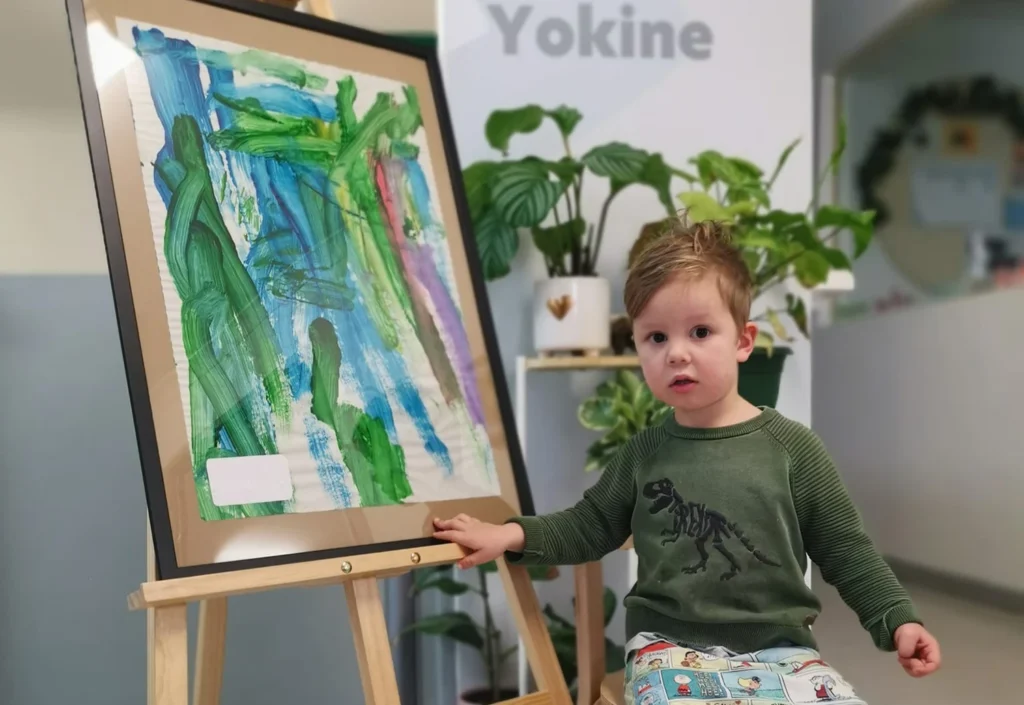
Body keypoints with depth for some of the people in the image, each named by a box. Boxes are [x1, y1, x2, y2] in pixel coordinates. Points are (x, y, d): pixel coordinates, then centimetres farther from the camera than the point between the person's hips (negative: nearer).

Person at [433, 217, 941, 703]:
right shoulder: (643, 454, 4)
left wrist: (897, 620, 0)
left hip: (777, 647, 1)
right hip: (670, 646, 0)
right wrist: (513, 535, 2)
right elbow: (589, 527, 16)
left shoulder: (791, 446, 0)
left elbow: (845, 550, 8)